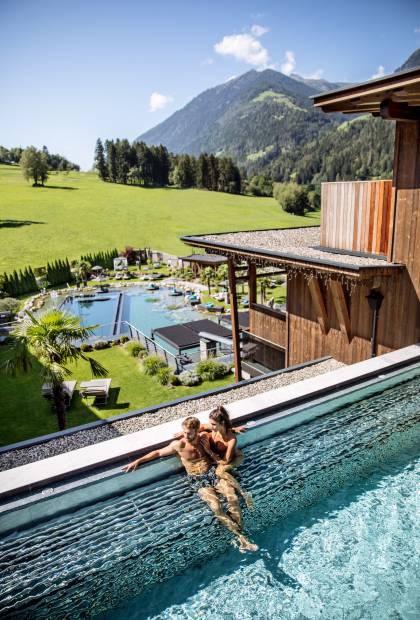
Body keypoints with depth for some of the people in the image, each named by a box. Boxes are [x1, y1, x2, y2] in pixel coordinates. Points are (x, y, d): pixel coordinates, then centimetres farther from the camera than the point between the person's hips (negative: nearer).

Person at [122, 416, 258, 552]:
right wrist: (138, 461, 0)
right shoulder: (178, 445, -5)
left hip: (213, 473, 2)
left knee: (233, 498, -23)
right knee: (216, 506, -26)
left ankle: (238, 530, -9)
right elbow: (158, 453, 5)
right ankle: (240, 536, -17)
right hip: (197, 480, -2)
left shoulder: (204, 440, 1)